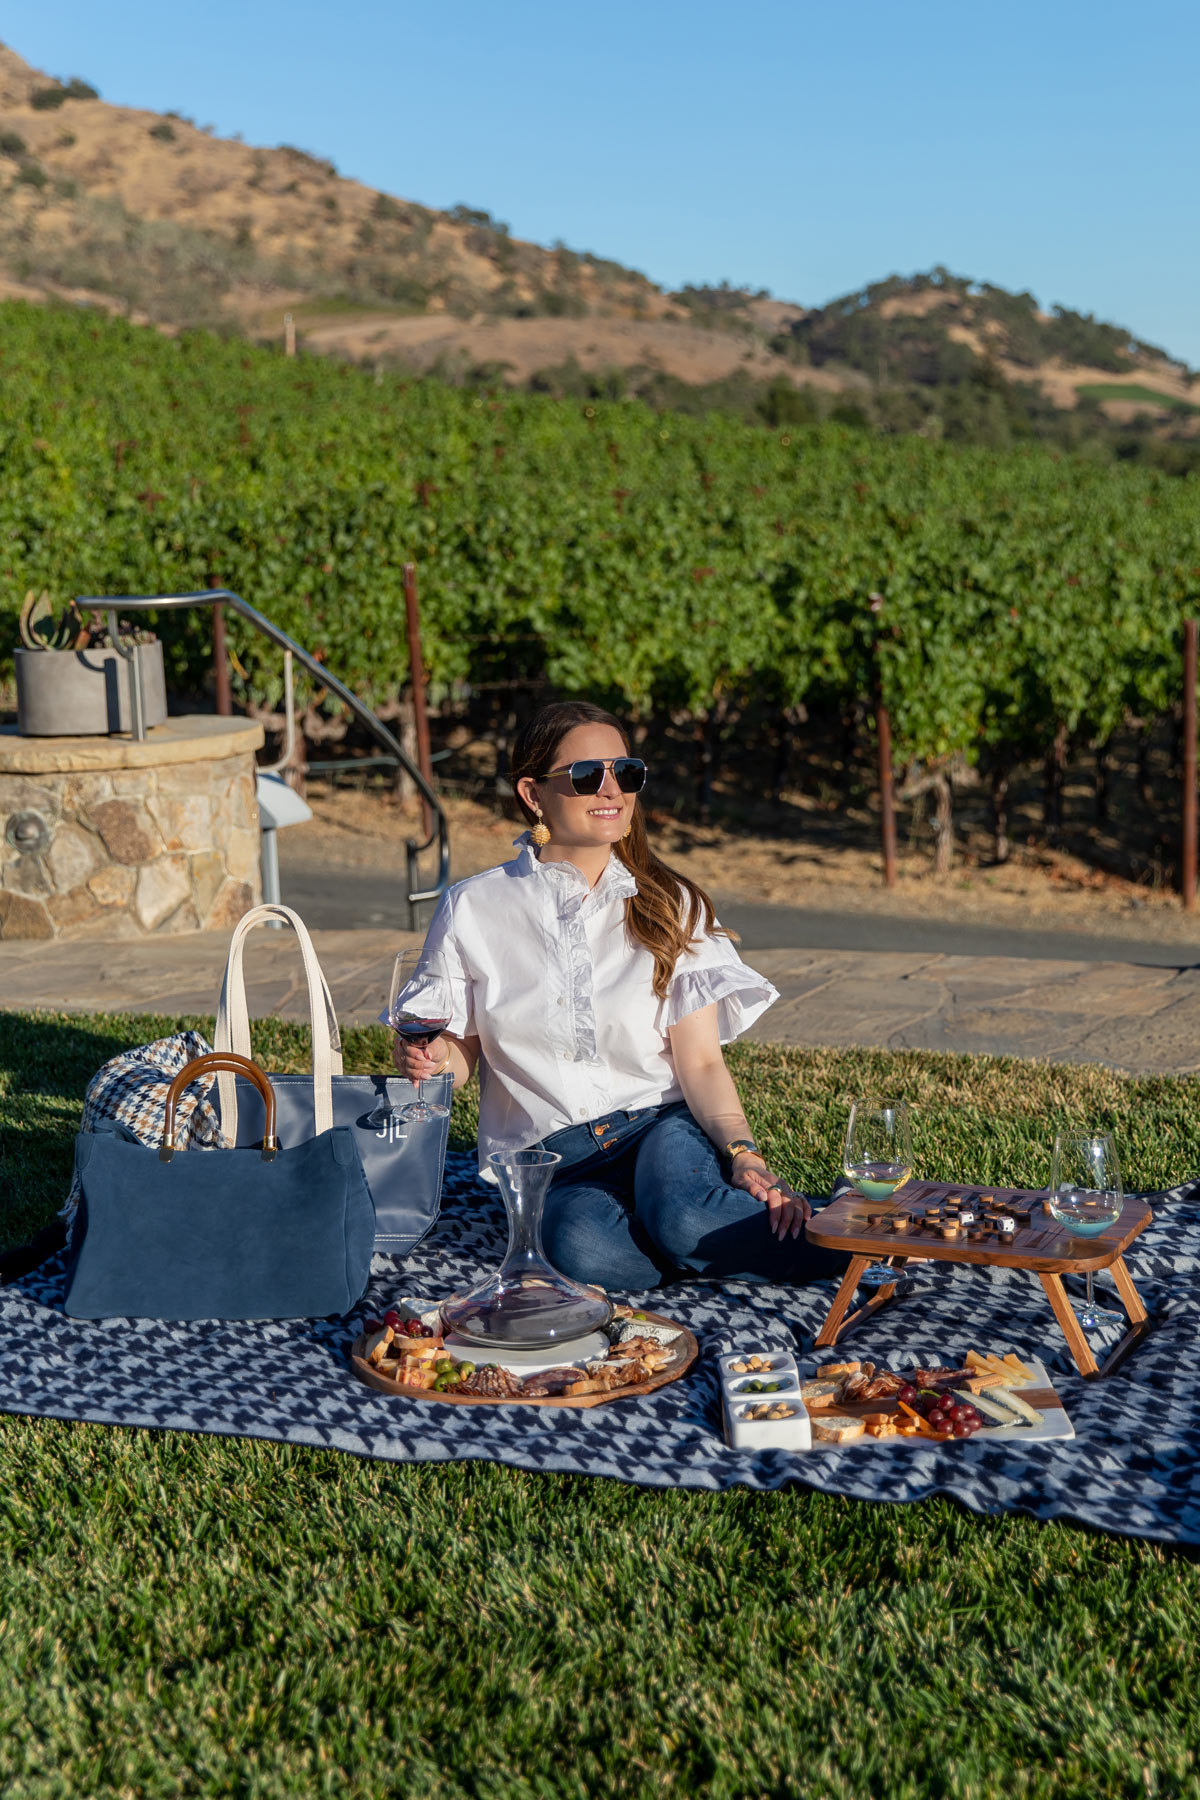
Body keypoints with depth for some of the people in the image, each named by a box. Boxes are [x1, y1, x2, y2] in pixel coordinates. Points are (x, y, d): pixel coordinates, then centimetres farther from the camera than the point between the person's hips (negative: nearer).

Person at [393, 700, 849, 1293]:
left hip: (663, 1128, 0)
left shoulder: (671, 905, 5)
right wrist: (423, 1058, -14)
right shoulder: (473, 908, 4)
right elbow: (459, 1053, 10)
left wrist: (743, 1154, -19)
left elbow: (700, 1062, -1)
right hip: (549, 1157, 0)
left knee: (681, 1215, -37)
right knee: (581, 1246, -36)